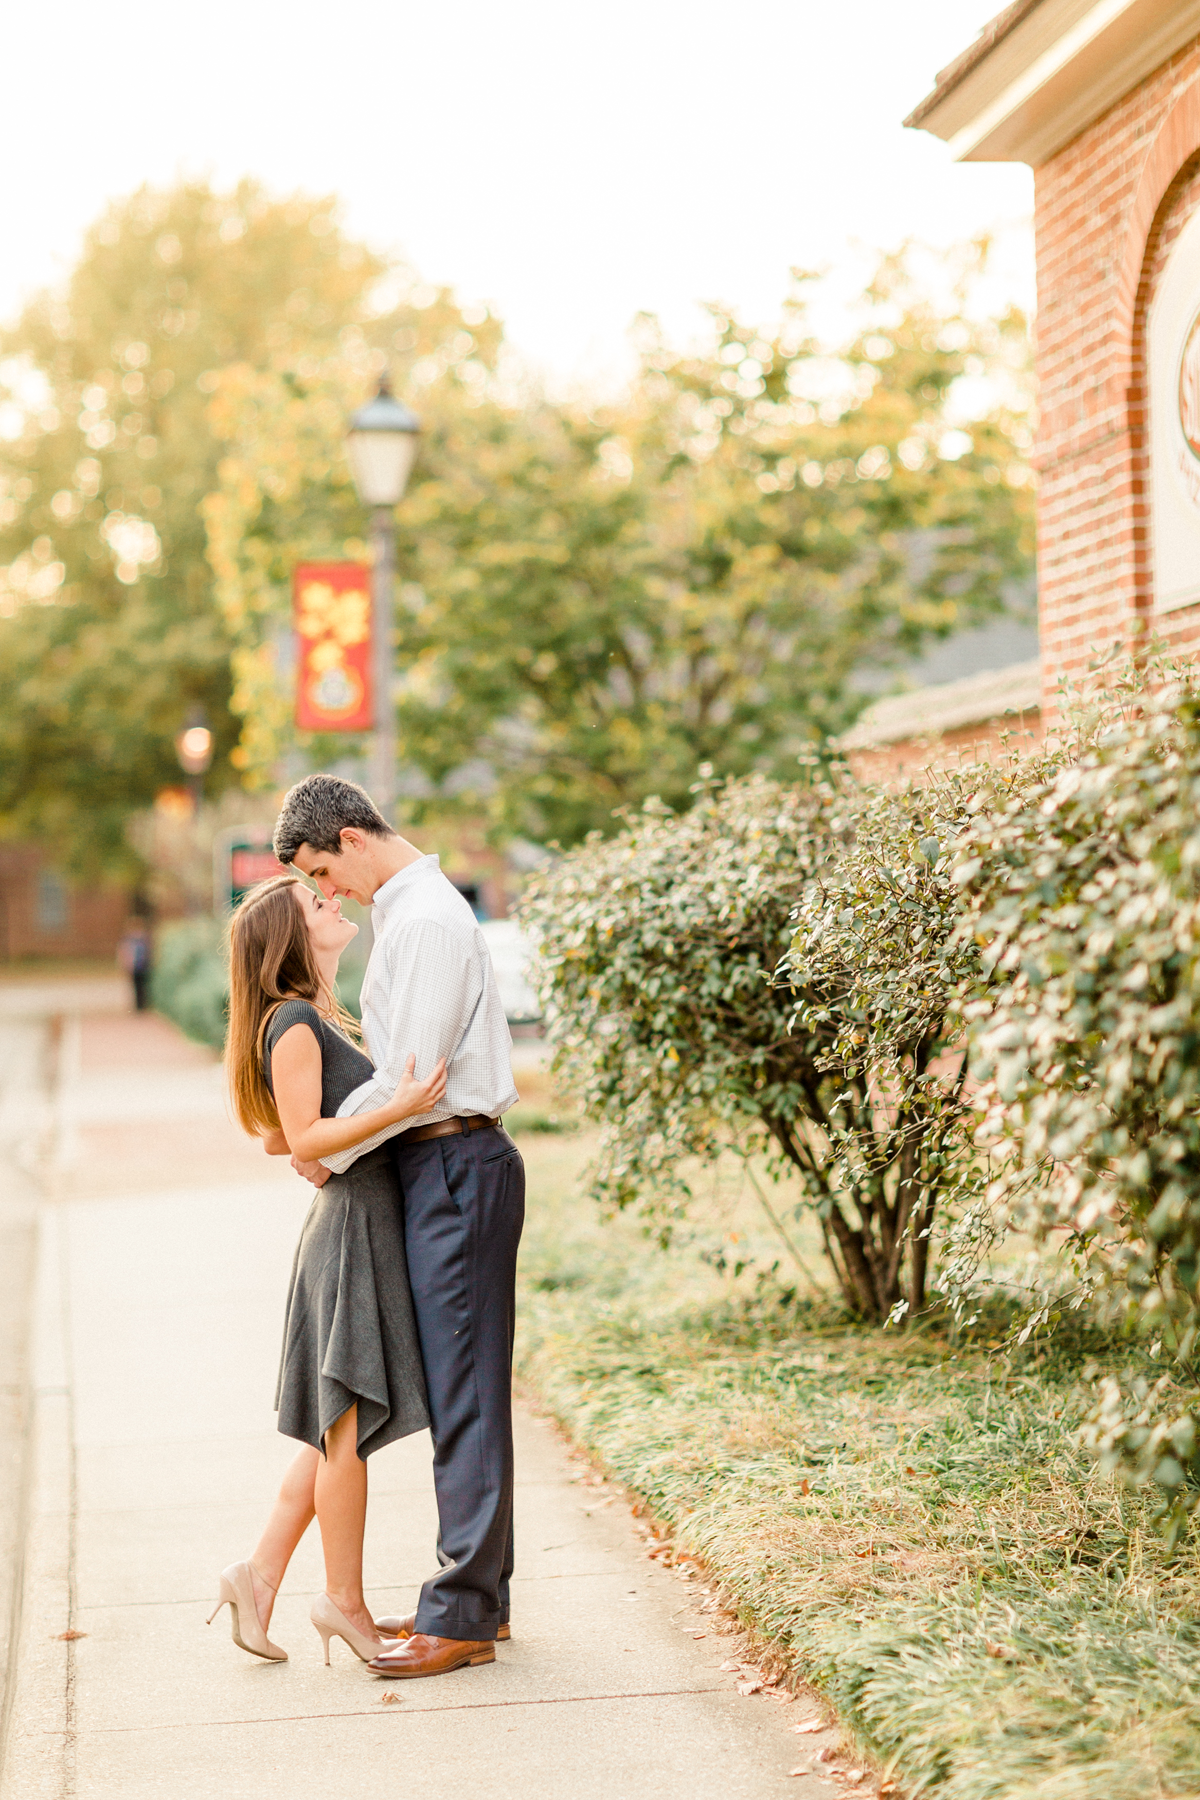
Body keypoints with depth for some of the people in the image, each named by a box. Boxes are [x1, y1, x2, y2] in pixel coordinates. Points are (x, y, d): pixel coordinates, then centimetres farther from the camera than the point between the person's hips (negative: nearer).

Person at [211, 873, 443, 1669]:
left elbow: (279, 1138, 20)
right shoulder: (294, 1022, -12)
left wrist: (389, 1109, 26)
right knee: (348, 1424, -2)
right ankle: (345, 1601, 7)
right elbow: (302, 1138, -18)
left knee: (338, 1428, 13)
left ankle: (262, 1574, 16)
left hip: (367, 1231, 10)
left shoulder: (317, 1021, 16)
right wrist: (396, 1109, -27)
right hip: (353, 1225, -10)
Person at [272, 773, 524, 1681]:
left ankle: (463, 1616, -1)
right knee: (454, 1389, 14)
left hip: (456, 1170, -11)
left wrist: (331, 1152, -7)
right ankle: (478, 1593, 21)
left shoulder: (427, 922, -16)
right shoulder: (412, 910, 17)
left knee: (464, 1391, -6)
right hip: (438, 1164, 11)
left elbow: (410, 1077, -19)